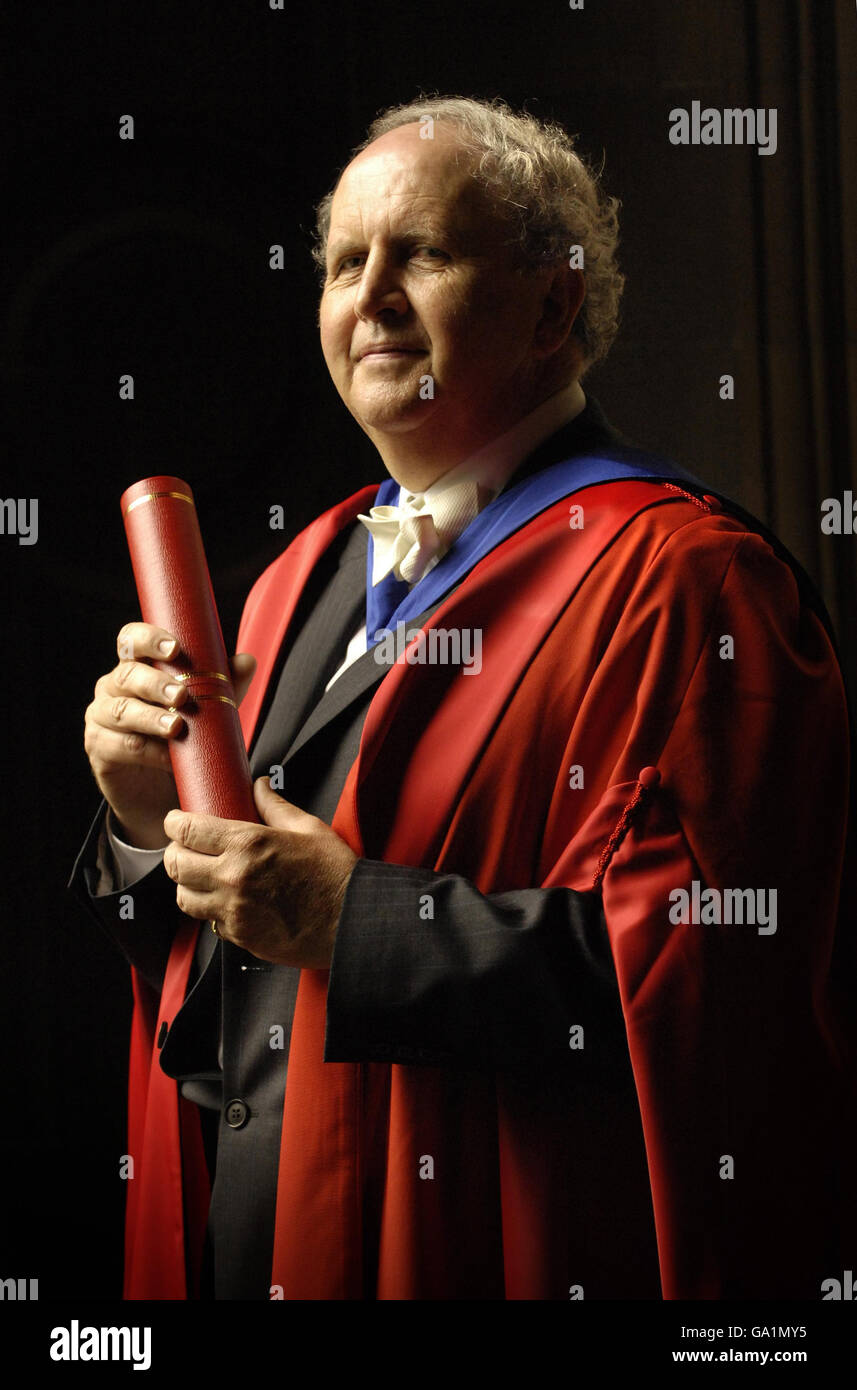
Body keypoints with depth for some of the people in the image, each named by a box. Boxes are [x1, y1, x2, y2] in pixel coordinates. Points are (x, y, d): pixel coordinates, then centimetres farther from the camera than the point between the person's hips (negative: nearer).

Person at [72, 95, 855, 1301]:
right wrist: (153, 822, -6)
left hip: (478, 1248, -7)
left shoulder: (675, 580, -14)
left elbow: (699, 966, -22)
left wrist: (353, 920, -23)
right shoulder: (312, 573, 10)